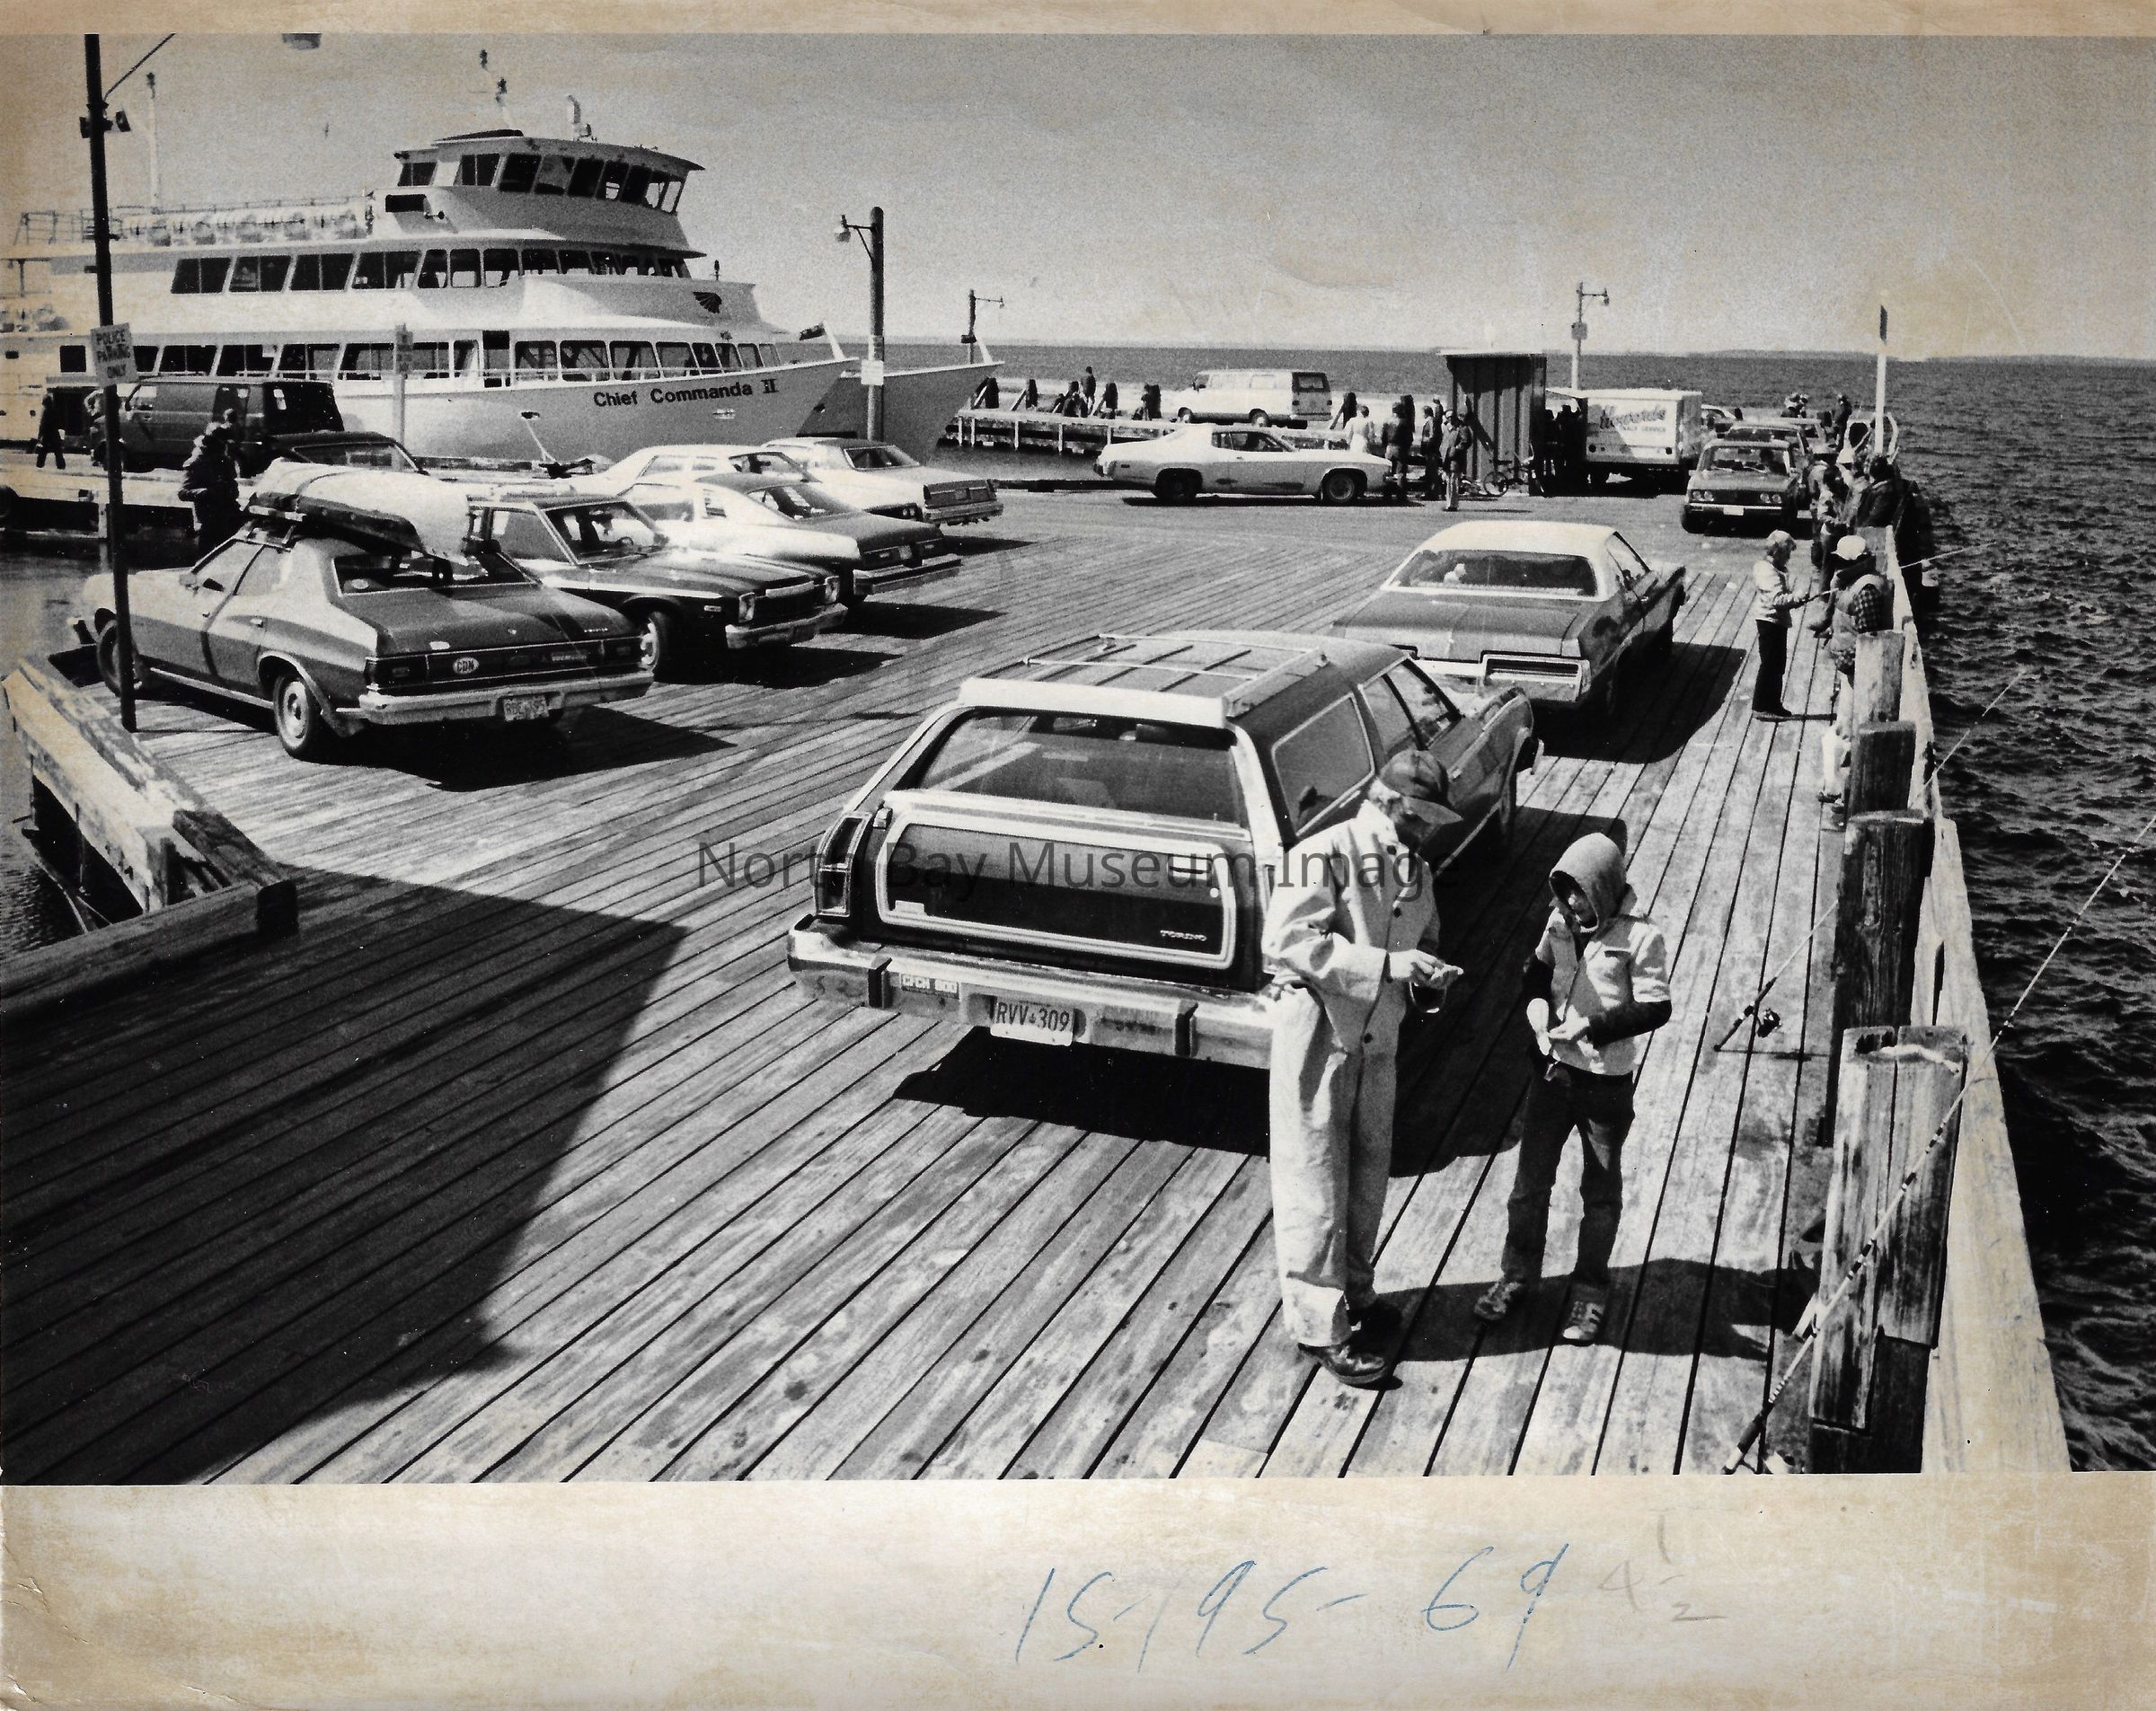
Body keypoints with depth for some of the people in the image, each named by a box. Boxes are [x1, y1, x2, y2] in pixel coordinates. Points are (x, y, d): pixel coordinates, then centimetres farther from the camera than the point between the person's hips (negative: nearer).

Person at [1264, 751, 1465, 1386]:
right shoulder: (1325, 854, -17)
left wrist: (1430, 972, -4)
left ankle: (1355, 1294, 37)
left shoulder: (1415, 870, 8)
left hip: (1378, 1036, 8)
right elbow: (1287, 941, -27)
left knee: (1368, 1173, 18)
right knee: (1315, 1182, 1)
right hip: (1316, 1030, -7)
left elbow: (1422, 940, 21)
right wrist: (1387, 964, -29)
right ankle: (1320, 1324, 12)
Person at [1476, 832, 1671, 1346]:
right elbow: (1538, 968, 14)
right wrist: (1537, 1005, -7)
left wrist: (1591, 1027, -24)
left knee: (1600, 1193, 11)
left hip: (1606, 1081, -4)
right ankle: (1517, 1273, 30)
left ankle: (1591, 1292, 27)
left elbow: (1654, 1008, -16)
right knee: (1530, 1179, 13)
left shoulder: (1641, 937, -17)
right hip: (1553, 1069, 5)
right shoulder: (1561, 919, -2)